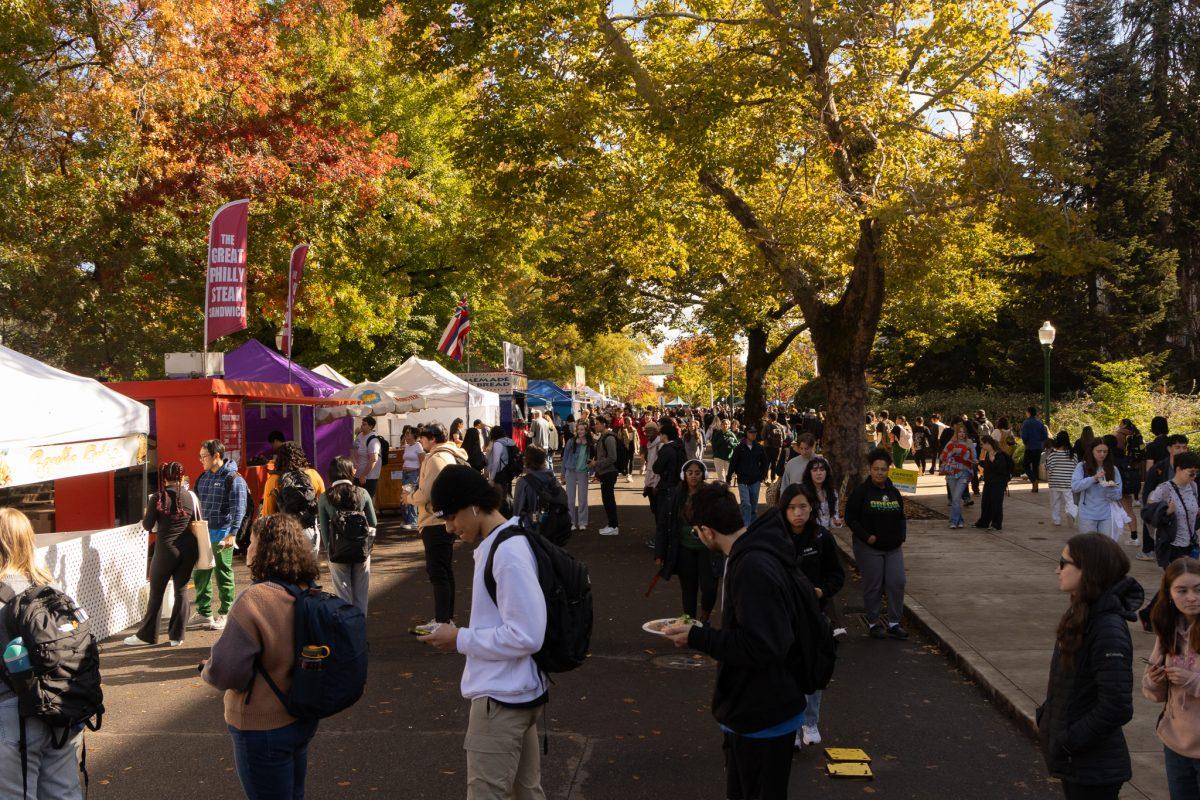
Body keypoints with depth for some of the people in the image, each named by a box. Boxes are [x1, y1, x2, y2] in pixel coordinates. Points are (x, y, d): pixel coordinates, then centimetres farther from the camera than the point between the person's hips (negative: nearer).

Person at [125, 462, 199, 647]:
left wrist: (145, 516, 17)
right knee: (181, 590, 9)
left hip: (166, 549, -2)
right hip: (188, 550, 2)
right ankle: (176, 636, 10)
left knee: (156, 592, 9)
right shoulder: (191, 496, -2)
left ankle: (146, 635, 18)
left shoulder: (158, 498, -8)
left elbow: (148, 526, -3)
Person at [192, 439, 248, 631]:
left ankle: (225, 614, 12)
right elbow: (196, 504, 20)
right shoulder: (203, 478, 14)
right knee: (200, 573, 11)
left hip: (222, 534, -7)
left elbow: (238, 509, -13)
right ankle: (204, 612, 24)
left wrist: (232, 533, -19)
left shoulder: (233, 478, -9)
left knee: (223, 574, 2)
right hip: (203, 533, 7)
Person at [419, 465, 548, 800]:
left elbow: (526, 636, -24)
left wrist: (460, 640, -16)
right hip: (518, 692, 10)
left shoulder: (508, 552, -22)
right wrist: (462, 633, 8)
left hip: (501, 698, -10)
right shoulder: (494, 545, 10)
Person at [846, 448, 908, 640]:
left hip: (893, 548, 5)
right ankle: (873, 623, 15)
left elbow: (901, 517, 21)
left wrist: (901, 537, 5)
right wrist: (866, 536, -15)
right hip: (869, 548, -5)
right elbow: (850, 517, -8)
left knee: (897, 583, -1)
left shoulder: (894, 492, 10)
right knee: (873, 586, 1)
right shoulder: (861, 491, -6)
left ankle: (894, 623, 11)